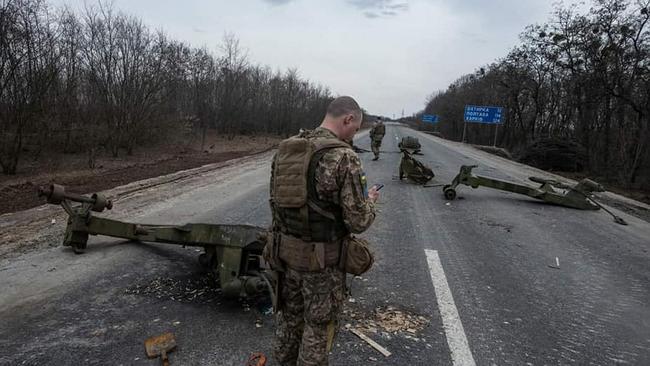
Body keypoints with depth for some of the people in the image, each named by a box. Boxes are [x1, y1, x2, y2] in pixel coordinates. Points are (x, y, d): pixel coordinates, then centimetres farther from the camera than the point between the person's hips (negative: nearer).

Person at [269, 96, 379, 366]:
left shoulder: (284, 149, 1)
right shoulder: (344, 157, -21)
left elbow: (276, 201, 8)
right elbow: (358, 222, -19)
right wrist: (369, 201, 1)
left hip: (286, 251, 7)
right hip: (322, 259, -6)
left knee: (289, 315, 24)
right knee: (319, 325, 14)